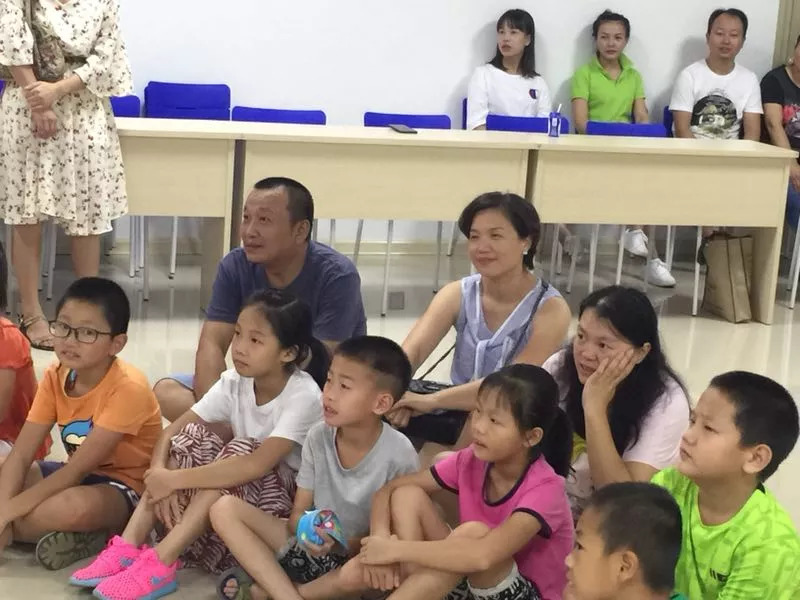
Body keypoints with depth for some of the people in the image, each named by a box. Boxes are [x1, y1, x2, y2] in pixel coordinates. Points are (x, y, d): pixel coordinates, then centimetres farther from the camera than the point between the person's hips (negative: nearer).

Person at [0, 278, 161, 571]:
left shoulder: (127, 388, -24)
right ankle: (86, 534, -12)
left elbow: (78, 468, -25)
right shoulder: (54, 377, -4)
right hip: (81, 475, 8)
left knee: (75, 506, -39)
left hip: (126, 488, -8)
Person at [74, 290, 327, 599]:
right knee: (190, 436, -14)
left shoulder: (304, 397, -24)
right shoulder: (235, 382, -6)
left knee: (241, 449, -31)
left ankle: (160, 563, -34)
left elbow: (257, 464, -37)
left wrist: (175, 479, -35)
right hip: (236, 486, 6)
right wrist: (161, 476, -27)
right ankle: (129, 546, -22)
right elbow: (170, 432, -7)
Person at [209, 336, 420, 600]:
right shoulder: (318, 437, -5)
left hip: (360, 556, -4)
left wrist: (345, 545, -25)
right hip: (312, 547, 5)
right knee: (225, 509, -13)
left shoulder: (398, 455, -18)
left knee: (360, 571, -42)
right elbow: (298, 513, 0)